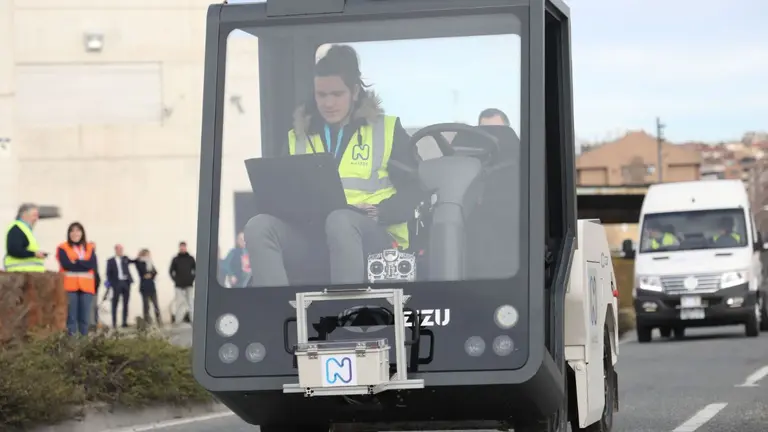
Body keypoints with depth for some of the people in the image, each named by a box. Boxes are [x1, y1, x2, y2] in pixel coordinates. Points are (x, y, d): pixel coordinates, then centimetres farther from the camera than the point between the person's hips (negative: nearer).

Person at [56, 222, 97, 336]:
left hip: (86, 286, 3)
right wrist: (83, 264, -4)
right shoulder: (63, 248, 7)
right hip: (69, 286, -3)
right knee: (71, 316, -8)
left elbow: (92, 264, -2)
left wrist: (75, 262, -8)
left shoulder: (90, 248, 15)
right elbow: (66, 264, -9)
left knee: (85, 317, 0)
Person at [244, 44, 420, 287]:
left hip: (374, 233, -3)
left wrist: (377, 212, -13)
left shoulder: (387, 130, 10)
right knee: (259, 226, -28)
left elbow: (413, 192, 6)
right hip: (311, 232, 4)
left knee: (340, 220, -40)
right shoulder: (298, 136, 20)